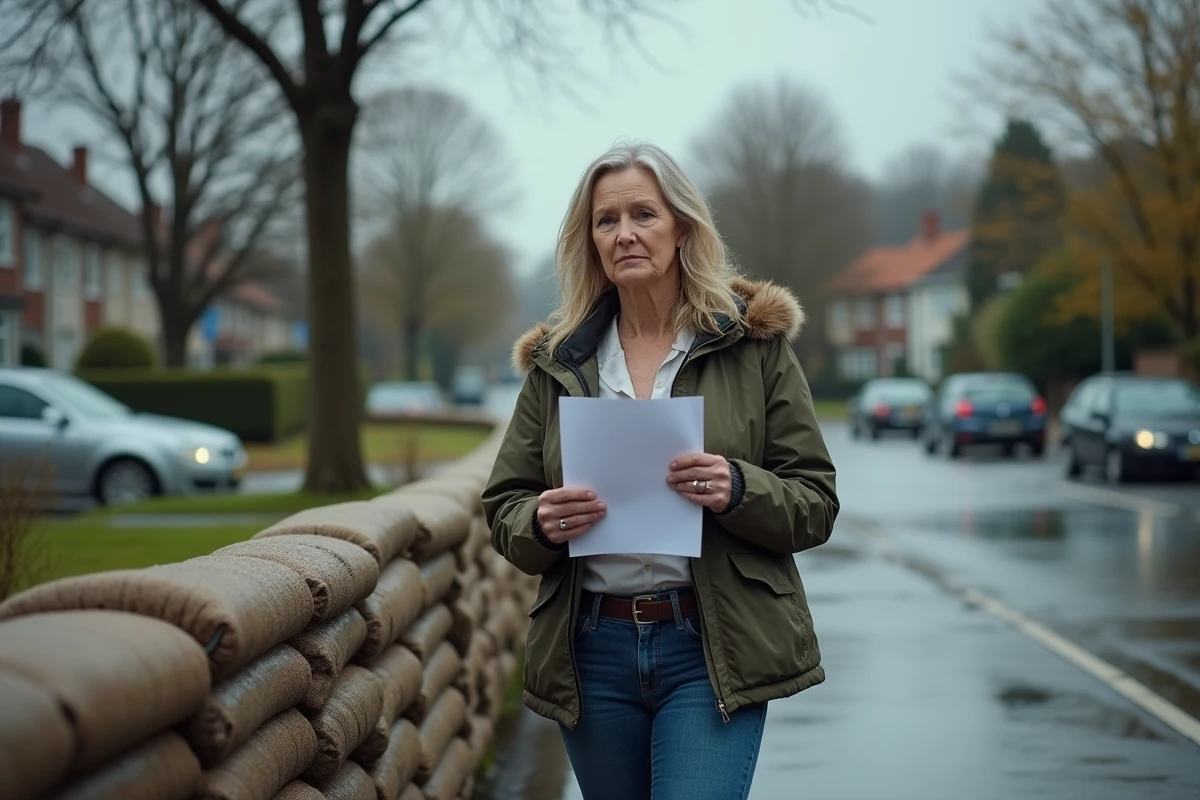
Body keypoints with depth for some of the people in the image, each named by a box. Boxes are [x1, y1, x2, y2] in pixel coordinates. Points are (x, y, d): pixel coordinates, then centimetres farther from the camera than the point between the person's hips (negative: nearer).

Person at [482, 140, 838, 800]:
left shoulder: (753, 344, 3)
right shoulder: (558, 362, 9)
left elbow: (815, 504, 1)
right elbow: (502, 509, 10)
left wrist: (738, 490, -19)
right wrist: (541, 524, -13)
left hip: (710, 652, -3)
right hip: (593, 652, 3)